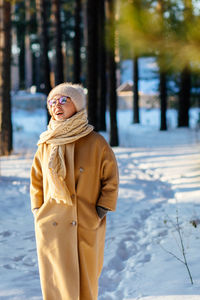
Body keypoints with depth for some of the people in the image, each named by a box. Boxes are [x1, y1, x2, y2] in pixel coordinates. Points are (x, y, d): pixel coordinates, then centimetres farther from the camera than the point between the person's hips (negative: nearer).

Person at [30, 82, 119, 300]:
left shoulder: (95, 143, -3)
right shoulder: (46, 144, 4)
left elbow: (111, 180, 3)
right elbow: (36, 180, 15)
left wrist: (100, 213, -4)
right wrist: (38, 213, 7)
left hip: (88, 228, -1)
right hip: (51, 227, 1)